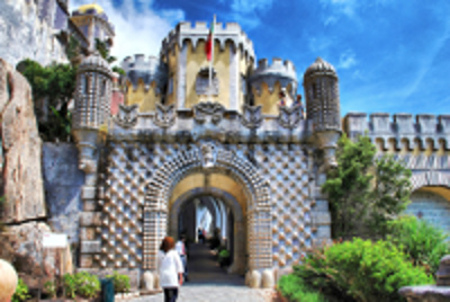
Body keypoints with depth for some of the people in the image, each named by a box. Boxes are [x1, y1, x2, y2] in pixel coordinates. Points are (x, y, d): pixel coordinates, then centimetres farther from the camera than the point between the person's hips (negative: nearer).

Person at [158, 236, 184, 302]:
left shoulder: (160, 253, 2)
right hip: (172, 275, -4)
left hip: (163, 276, 4)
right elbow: (179, 265, -5)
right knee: (174, 295, 2)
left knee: (166, 295, 13)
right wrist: (181, 277, 0)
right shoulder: (174, 253, -7)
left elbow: (159, 265, 10)